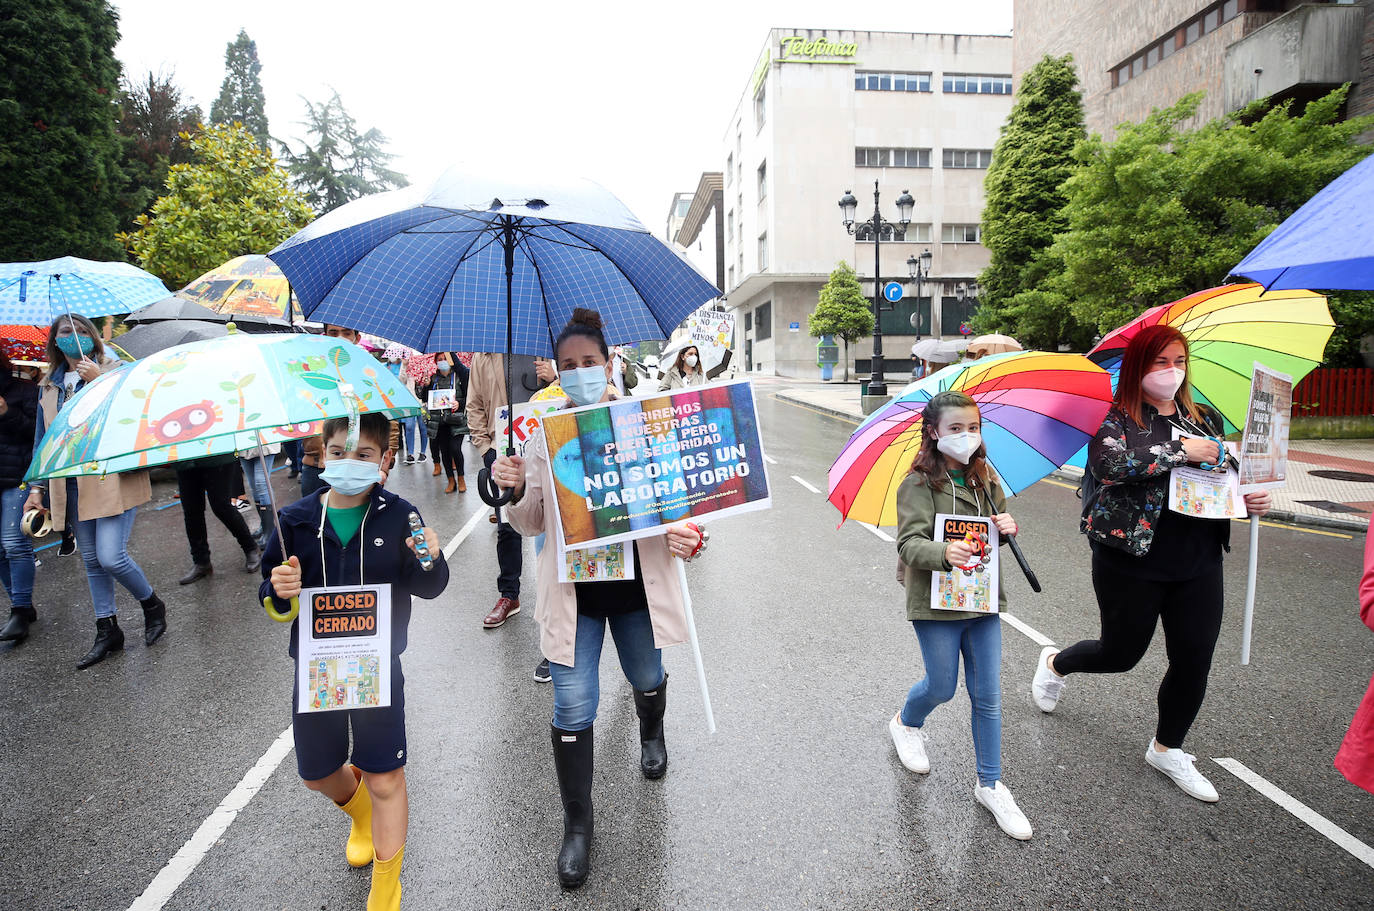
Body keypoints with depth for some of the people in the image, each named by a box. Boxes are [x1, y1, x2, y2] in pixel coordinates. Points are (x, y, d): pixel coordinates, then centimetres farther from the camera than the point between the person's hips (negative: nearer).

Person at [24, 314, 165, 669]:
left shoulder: (115, 370, -1)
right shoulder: (50, 386, 15)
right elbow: (42, 438, 19)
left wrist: (99, 380, -19)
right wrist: (37, 487, 14)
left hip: (115, 479, -6)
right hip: (73, 484, 6)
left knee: (111, 558, -11)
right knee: (92, 561, 11)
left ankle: (152, 605, 15)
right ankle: (107, 631, 22)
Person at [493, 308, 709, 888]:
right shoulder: (544, 433, -5)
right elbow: (531, 523, 1)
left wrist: (683, 534, -22)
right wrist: (514, 491, -21)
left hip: (637, 583, 1)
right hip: (573, 591, 0)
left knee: (647, 677, 24)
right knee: (573, 709, 2)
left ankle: (651, 735, 60)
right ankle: (577, 824, 24)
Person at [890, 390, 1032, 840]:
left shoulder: (985, 477, 5)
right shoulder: (918, 484, -14)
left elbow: (1000, 521, 18)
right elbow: (909, 543, -22)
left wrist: (1009, 527, -6)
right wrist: (944, 553, -42)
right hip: (936, 602, -5)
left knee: (988, 697, 9)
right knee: (942, 688, 10)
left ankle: (990, 785, 25)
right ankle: (905, 724, 43)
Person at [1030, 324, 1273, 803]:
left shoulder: (1206, 419, 10)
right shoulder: (1117, 418, -8)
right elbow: (1110, 462, -28)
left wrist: (1251, 499, -2)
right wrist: (1179, 450, -23)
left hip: (1198, 565, 5)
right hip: (1132, 562, -5)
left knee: (1194, 661, 8)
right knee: (1122, 652, 9)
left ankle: (1167, 747, 31)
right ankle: (1054, 662, 41)